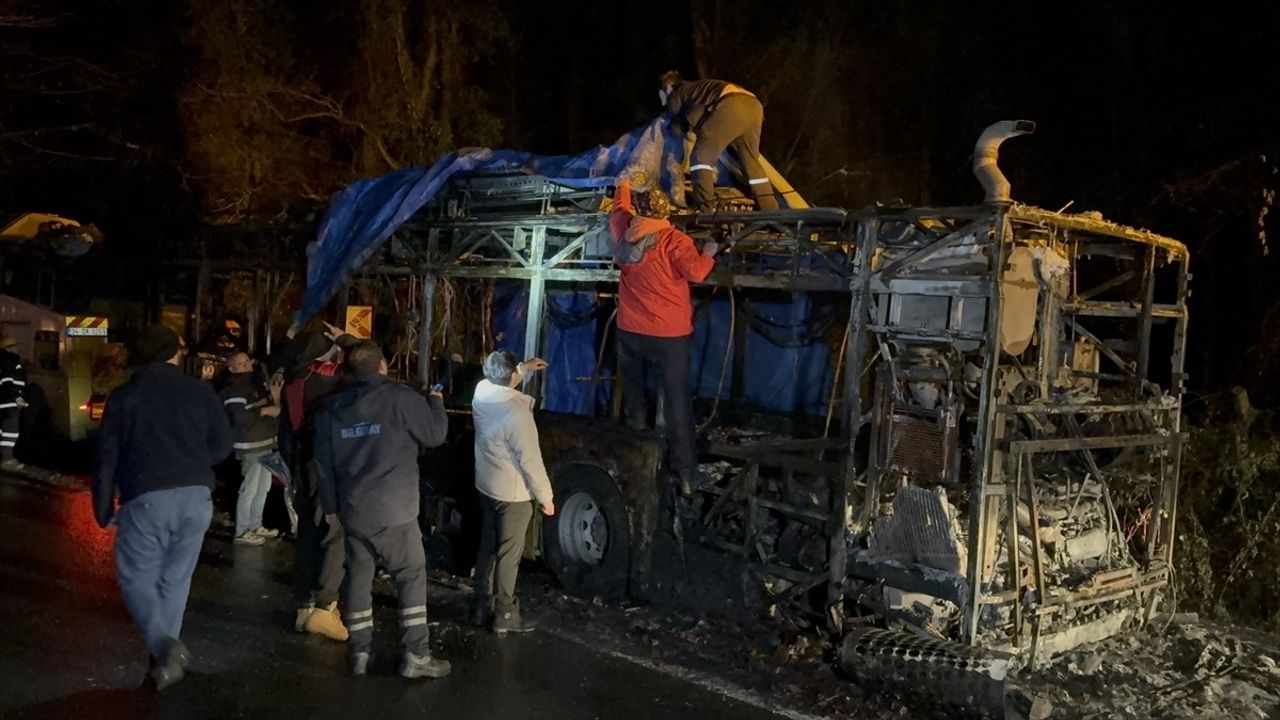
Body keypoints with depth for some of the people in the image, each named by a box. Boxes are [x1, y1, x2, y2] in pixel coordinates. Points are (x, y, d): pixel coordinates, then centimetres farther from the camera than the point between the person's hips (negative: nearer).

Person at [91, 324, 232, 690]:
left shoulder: (123, 396, 4)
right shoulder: (200, 391, 7)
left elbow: (107, 458, 4)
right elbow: (222, 446, 9)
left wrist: (104, 509, 13)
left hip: (145, 498, -2)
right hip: (195, 496, 2)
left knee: (137, 578, 9)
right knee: (175, 578, 16)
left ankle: (165, 647, -14)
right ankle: (165, 653, 18)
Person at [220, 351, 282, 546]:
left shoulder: (258, 383, 12)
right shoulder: (233, 390, -13)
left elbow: (274, 410, 20)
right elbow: (241, 417, -25)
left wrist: (275, 398, -1)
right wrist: (265, 410, -15)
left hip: (266, 443, 9)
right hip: (250, 447, -9)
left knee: (263, 487, 16)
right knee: (249, 488, -9)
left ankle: (256, 526, 27)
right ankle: (242, 532, -3)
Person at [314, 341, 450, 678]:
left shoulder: (332, 406, 8)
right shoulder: (400, 397, -9)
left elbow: (323, 463, 12)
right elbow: (435, 434, -3)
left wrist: (330, 506, 20)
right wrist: (436, 401, 15)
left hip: (353, 509, 5)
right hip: (394, 509, -5)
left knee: (358, 578, 13)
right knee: (411, 577, 1)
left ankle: (359, 653, 17)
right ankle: (416, 656, 0)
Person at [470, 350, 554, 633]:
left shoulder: (481, 392, -7)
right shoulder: (516, 412, -29)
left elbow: (500, 384, 21)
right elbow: (530, 461, -23)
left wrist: (524, 368, 31)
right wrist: (545, 497, -11)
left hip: (486, 486, 8)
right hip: (513, 493, -8)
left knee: (488, 547, 19)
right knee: (508, 554, 6)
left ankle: (481, 608, 29)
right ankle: (504, 615, 17)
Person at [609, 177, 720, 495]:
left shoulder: (624, 231, 2)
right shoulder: (674, 240, -13)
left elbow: (619, 208, 23)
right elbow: (695, 272, -24)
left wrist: (623, 186, 42)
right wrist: (708, 254, -4)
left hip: (630, 331, 4)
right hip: (669, 333, -4)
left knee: (633, 392, 22)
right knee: (677, 402, -1)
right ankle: (685, 473, 1)